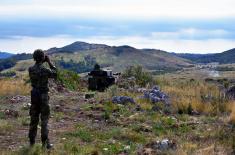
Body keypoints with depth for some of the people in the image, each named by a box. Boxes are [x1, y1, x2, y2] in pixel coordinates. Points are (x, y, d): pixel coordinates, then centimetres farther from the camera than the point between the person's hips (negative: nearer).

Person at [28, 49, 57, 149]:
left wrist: (42, 63, 16)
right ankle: (45, 143, 2)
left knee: (34, 119, 14)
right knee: (44, 120, 1)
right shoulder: (45, 70, -17)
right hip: (43, 96, -5)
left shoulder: (30, 69, -2)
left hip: (34, 96, 5)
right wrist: (49, 62, 5)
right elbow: (55, 74, 2)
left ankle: (32, 141, 20)